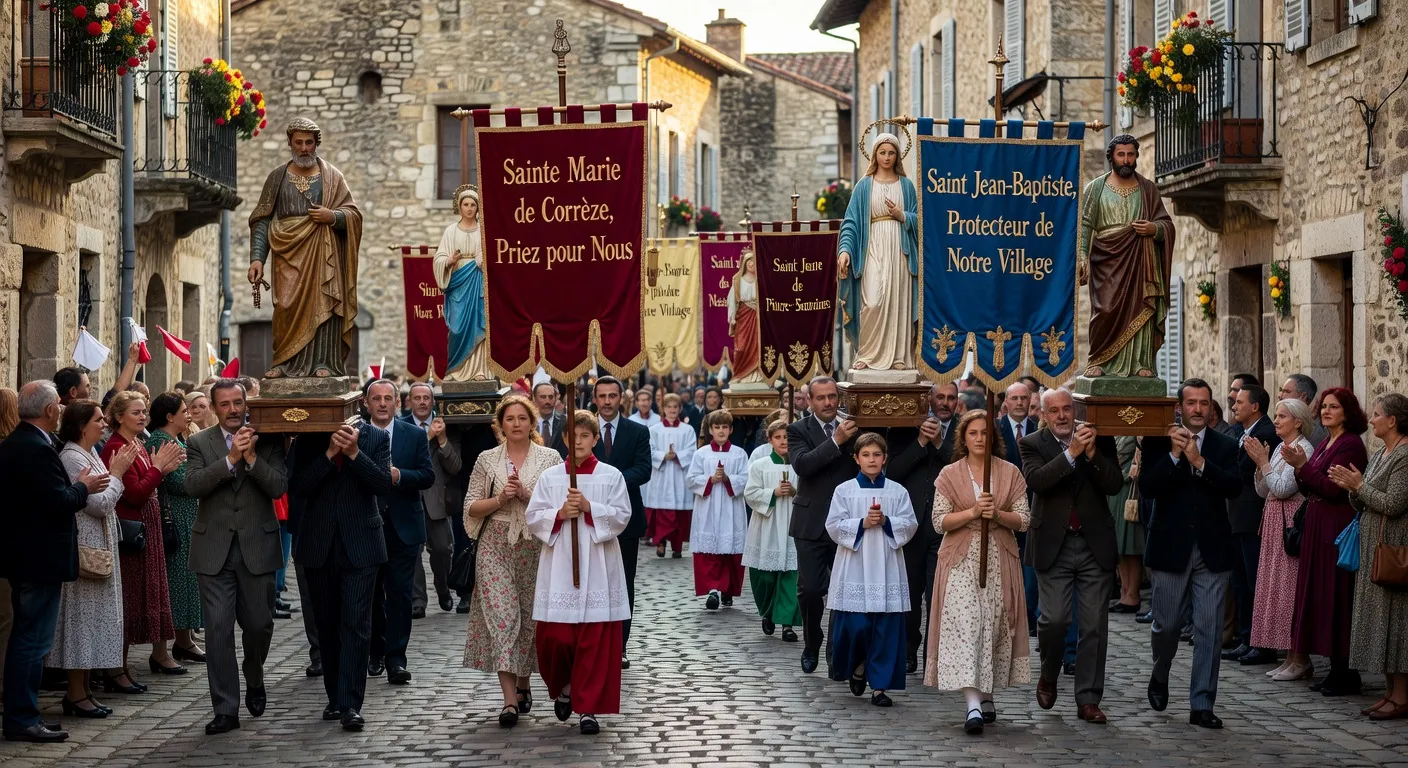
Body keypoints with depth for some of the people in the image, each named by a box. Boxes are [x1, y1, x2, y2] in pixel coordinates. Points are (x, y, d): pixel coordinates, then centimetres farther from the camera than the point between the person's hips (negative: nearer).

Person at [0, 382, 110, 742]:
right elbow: (60, 503, -24)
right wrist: (83, 487, -6)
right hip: (41, 559, -11)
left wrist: (74, 485, 8)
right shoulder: (38, 449, -21)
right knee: (34, 641, -4)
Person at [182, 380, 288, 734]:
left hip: (257, 547, 0)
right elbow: (193, 486, -11)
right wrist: (231, 458, -20)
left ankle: (254, 679, 39)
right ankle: (226, 709, 2)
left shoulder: (267, 439, 3)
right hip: (214, 550, 0)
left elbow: (279, 487, -7)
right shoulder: (199, 443, 4)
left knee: (259, 624, 9)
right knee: (218, 629, -3)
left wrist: (252, 458, -19)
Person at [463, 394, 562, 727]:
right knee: (500, 616, -9)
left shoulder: (550, 458, 4)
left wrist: (528, 494, -14)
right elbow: (471, 507, 5)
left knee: (530, 616, 7)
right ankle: (510, 699, -12)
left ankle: (523, 684, 27)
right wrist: (500, 499, -11)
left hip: (536, 547, 0)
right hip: (496, 546, 0)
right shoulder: (487, 460, 6)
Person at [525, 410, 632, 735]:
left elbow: (622, 517, -3)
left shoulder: (611, 476, 3)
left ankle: (587, 707, 6)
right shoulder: (549, 476, 7)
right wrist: (559, 514, -13)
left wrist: (589, 508, -14)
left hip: (597, 567, -1)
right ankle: (563, 688, 28)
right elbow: (533, 517, 4)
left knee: (595, 640, -2)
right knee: (555, 637, -2)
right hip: (558, 566, 1)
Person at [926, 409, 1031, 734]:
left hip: (999, 561, 2)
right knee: (964, 625, -14)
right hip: (961, 561, -2)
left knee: (995, 626, 4)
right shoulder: (949, 475, 3)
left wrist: (997, 514, -15)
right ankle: (973, 704, -21)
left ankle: (987, 697, 19)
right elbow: (939, 521, -2)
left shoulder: (1010, 473, 6)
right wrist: (973, 512, -16)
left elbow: (1024, 520, 3)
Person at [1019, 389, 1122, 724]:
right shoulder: (1032, 444, 1)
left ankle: (1088, 699, 10)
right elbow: (1035, 480, -17)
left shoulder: (1100, 440, 5)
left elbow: (1114, 485, -4)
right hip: (1054, 545, -2)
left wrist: (1093, 454, -19)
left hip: (1095, 545, 2)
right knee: (1054, 619, -7)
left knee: (1094, 625, 2)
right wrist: (1072, 453, -23)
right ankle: (1048, 677, 22)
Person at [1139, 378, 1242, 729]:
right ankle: (1159, 677, 37)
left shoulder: (1225, 446, 5)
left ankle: (1202, 705, 5)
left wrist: (1199, 461, -21)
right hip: (1170, 548, -1)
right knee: (1167, 625, 6)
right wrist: (1174, 455, -21)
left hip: (1212, 550, 1)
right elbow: (1146, 487, -12)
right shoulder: (1158, 442, 1)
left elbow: (1234, 488, -11)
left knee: (1209, 629, -1)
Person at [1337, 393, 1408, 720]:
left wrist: (1359, 485, -11)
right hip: (1373, 546, 9)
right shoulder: (1379, 455, 15)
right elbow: (1363, 506, 17)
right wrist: (1351, 488, -1)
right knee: (1379, 616, 10)